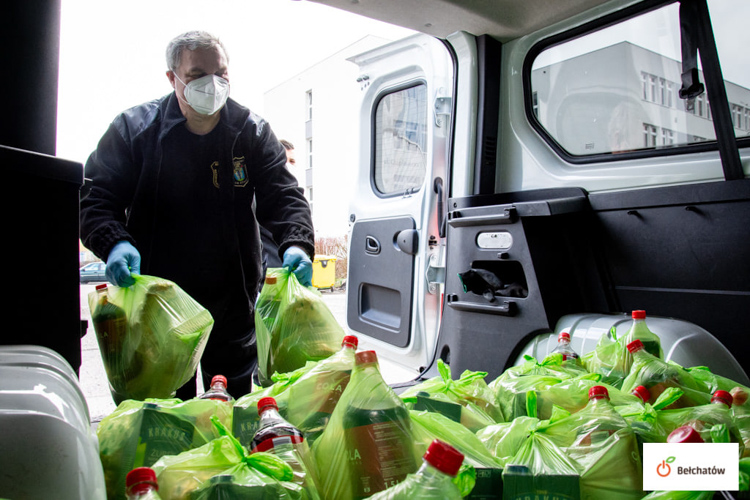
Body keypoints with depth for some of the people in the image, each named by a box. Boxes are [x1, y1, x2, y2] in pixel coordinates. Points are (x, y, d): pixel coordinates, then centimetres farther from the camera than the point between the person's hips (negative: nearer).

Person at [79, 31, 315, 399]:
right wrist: (114, 243, -24)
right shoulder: (133, 128, -3)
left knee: (234, 410, 14)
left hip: (233, 304, 2)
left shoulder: (252, 132, 1)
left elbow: (283, 196, -2)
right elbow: (96, 198, -3)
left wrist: (296, 243, -22)